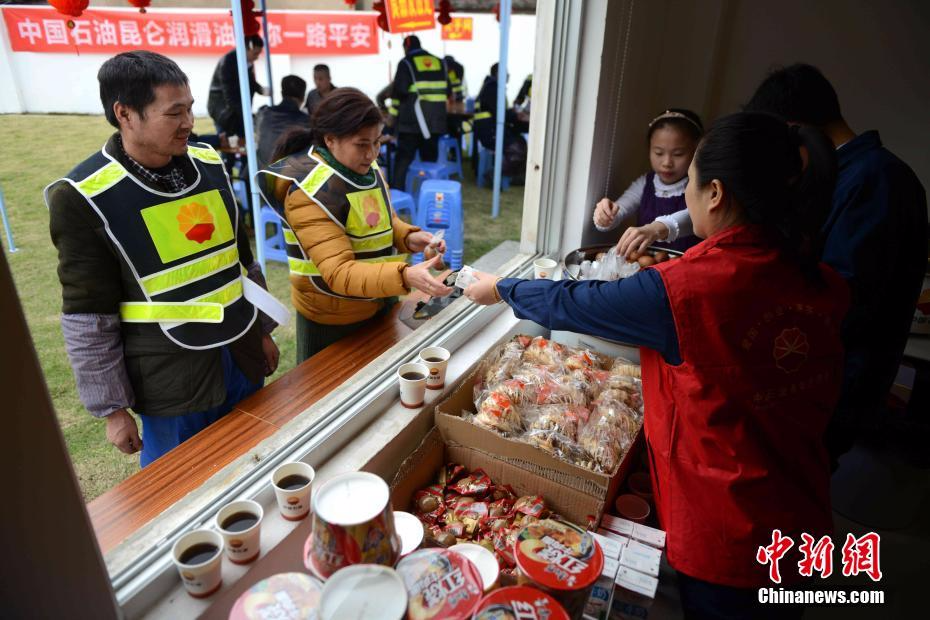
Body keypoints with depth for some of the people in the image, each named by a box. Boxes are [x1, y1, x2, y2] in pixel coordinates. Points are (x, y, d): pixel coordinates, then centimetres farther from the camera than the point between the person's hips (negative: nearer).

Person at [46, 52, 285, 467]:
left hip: (241, 360, 5)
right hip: (170, 381, -5)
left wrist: (263, 330, 15)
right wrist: (112, 407, -6)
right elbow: (88, 317, -10)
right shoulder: (84, 198, -14)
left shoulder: (208, 164, 1)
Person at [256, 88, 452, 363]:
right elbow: (339, 273, -31)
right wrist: (405, 276, -44)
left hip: (379, 306, 7)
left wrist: (409, 237, -10)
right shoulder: (309, 192, -25)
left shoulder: (368, 169, -2)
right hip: (332, 320, -7)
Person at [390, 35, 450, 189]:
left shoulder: (406, 63, -2)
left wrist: (392, 115, 1)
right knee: (430, 157, 14)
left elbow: (399, 91, -9)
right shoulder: (439, 62, 14)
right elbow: (448, 91, 15)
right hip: (435, 121, 4)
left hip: (412, 120, -4)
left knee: (404, 158, -1)